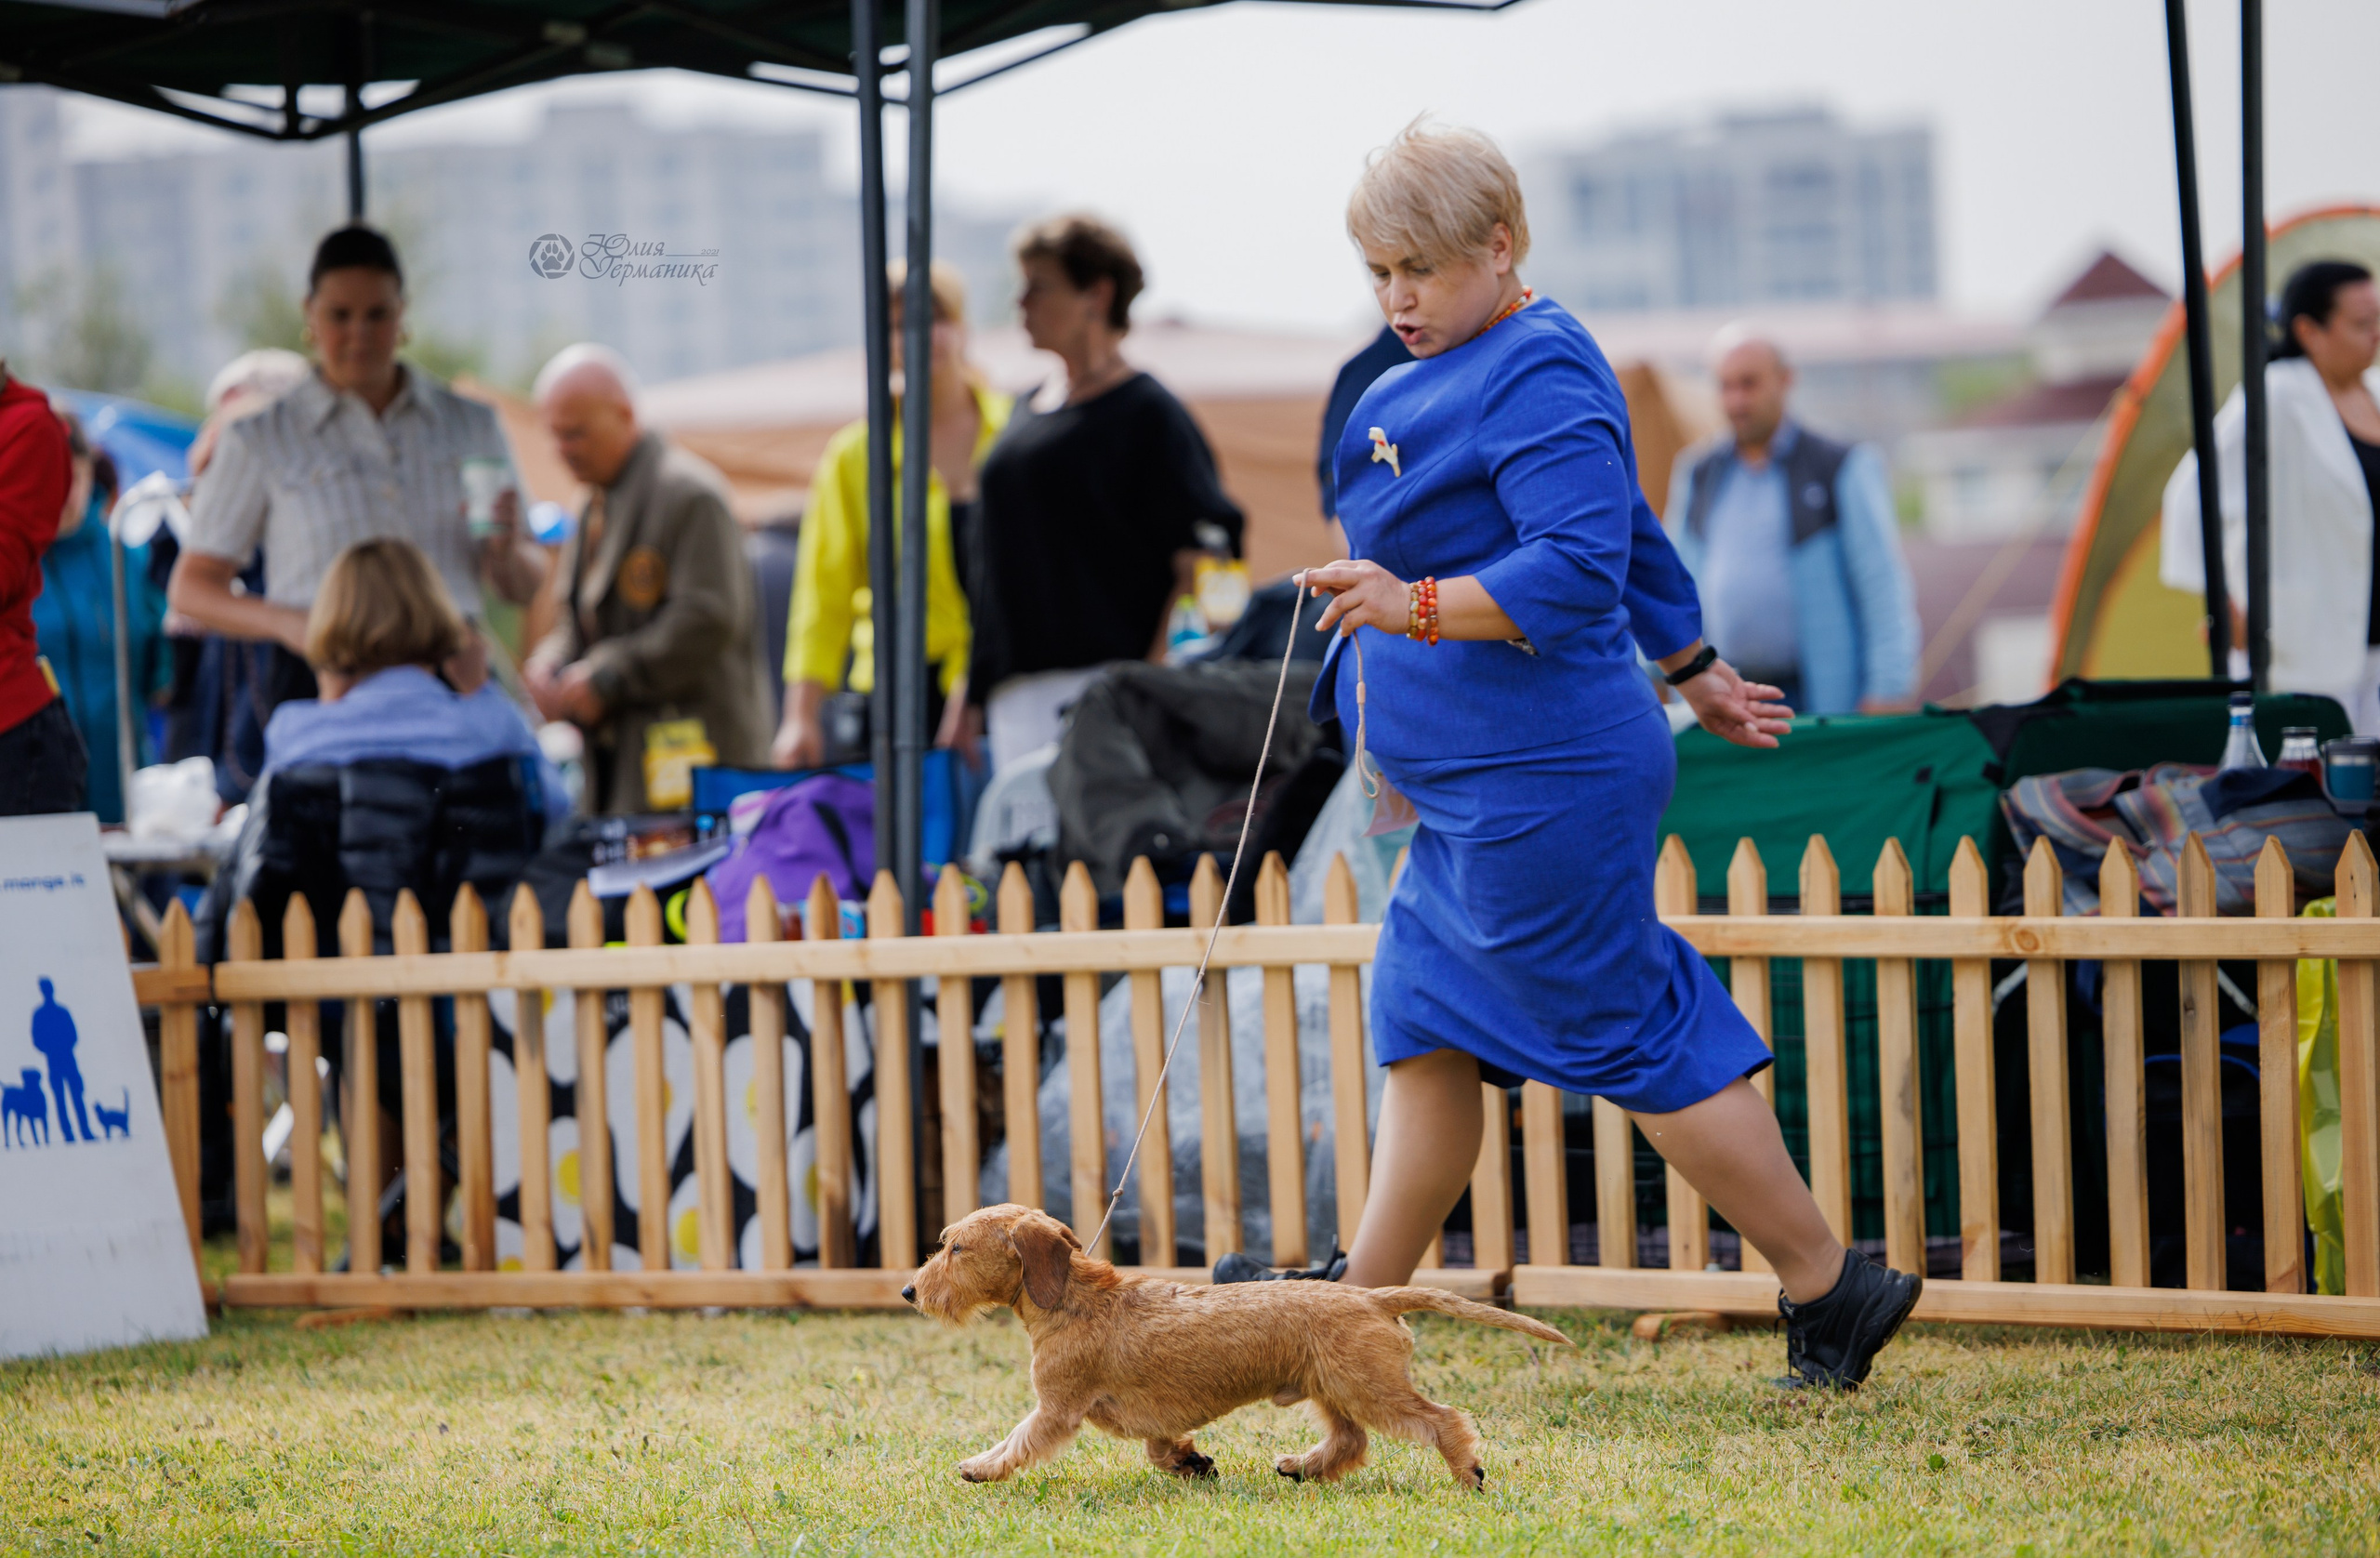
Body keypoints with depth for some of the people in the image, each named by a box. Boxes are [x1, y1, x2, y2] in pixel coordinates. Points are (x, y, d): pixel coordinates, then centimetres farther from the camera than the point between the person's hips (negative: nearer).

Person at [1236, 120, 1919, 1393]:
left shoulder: (1537, 378, -17)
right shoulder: (1458, 374, 16)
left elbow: (1580, 564, -28)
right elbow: (1629, 530, 26)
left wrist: (1417, 608, -37)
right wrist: (1694, 671, 33)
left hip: (1539, 785, -11)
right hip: (1482, 791, 11)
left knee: (1632, 1040, -5)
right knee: (1425, 1030, 13)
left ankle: (1831, 1291, 1)